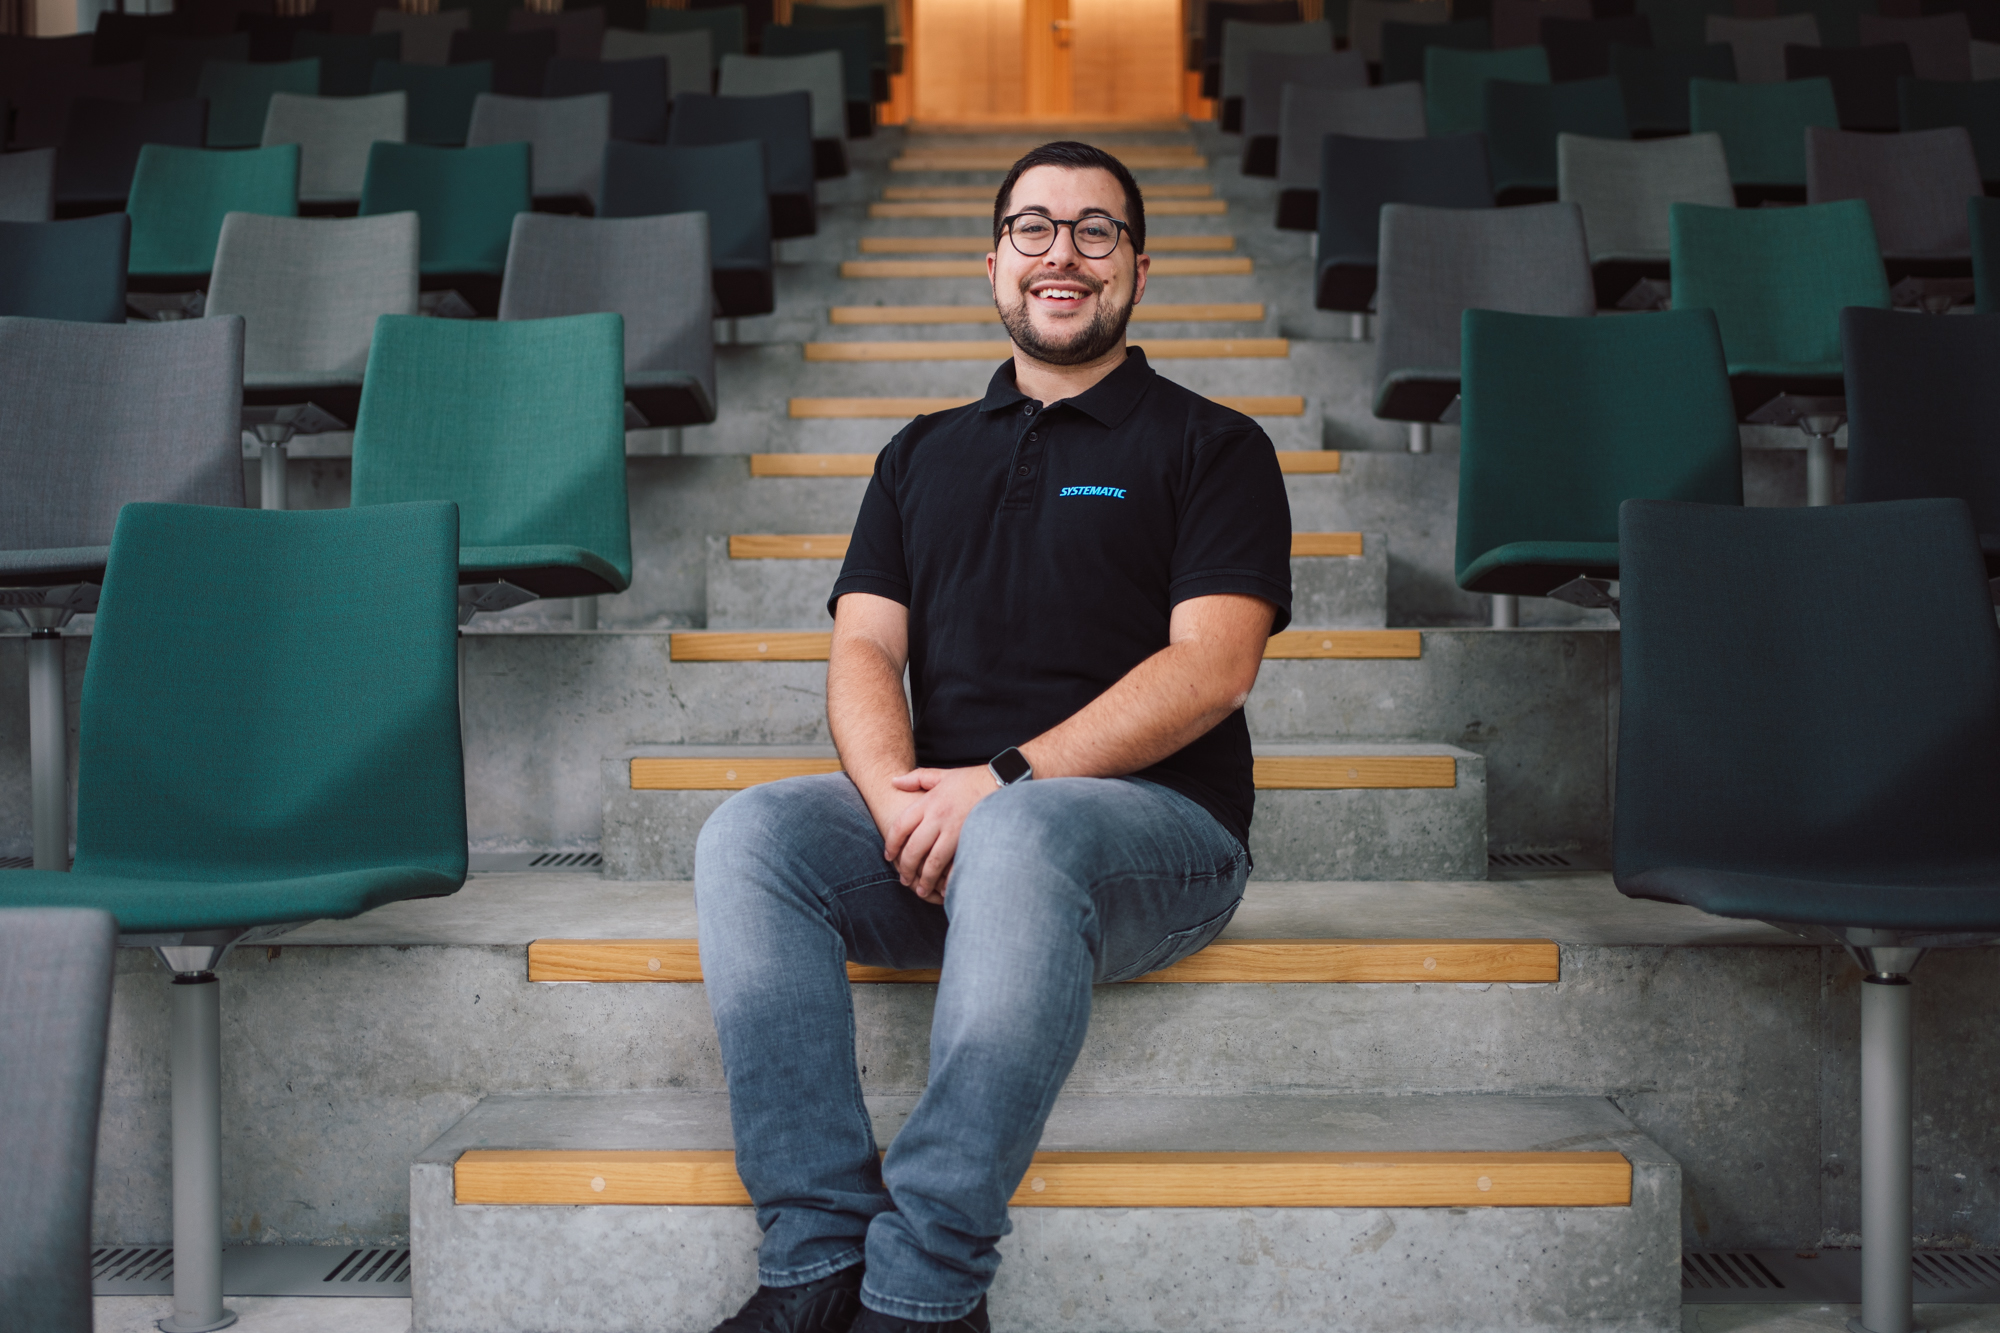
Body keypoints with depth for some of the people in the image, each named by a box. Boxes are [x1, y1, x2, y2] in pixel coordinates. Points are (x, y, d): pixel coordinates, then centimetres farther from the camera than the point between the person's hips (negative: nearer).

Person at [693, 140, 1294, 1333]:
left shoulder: (1211, 447, 8)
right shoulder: (924, 456, 22)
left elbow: (1213, 664, -7)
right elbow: (864, 651, 10)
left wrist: (1007, 779, -17)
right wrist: (896, 794, -13)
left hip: (1155, 824, -4)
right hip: (942, 829, 4)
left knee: (1021, 838, -38)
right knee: (750, 835, -24)